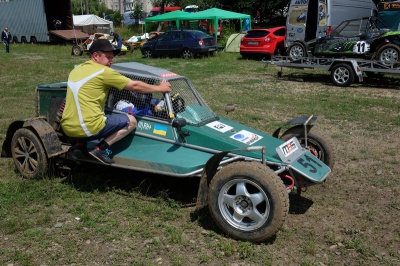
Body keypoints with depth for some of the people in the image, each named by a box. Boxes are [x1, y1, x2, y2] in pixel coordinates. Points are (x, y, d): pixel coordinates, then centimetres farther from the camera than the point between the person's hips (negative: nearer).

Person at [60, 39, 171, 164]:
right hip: (88, 129, -8)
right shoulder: (104, 72, -6)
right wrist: (160, 88, 11)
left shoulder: (76, 70, 15)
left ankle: (79, 144, 14)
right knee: (131, 121, 7)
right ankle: (100, 149, -5)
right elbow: (135, 86, -1)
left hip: (67, 130, 8)